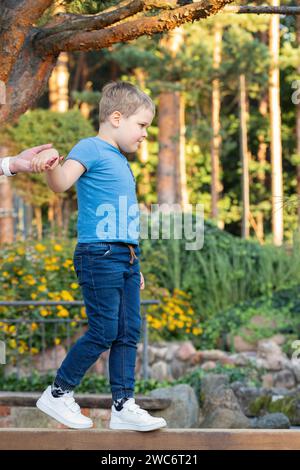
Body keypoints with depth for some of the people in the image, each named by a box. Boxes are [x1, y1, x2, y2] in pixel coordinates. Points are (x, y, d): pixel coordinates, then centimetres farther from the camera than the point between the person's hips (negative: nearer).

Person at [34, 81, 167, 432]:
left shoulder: (120, 161, 22)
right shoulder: (92, 148, -4)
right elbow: (62, 182, -21)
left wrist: (135, 264, 25)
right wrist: (48, 166, -44)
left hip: (125, 258, 9)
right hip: (99, 255, -9)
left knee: (129, 333, 5)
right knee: (104, 332, -8)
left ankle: (123, 406, 8)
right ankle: (57, 394, 5)